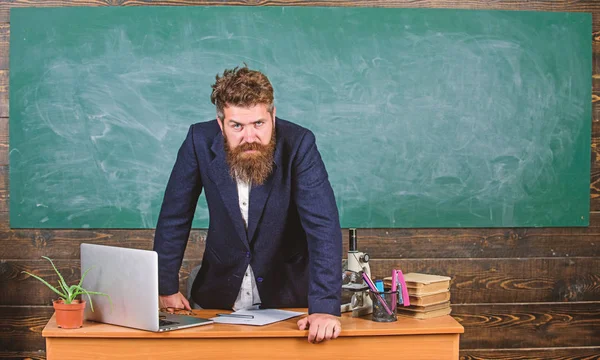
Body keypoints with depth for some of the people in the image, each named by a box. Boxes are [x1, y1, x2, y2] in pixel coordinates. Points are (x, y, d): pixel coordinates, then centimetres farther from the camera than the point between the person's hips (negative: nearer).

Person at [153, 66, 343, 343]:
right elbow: (174, 217, -4)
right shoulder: (200, 141, -13)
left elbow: (323, 226, -25)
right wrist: (165, 287, -5)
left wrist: (325, 307, -34)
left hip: (287, 293, -1)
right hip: (219, 292, 1)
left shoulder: (298, 144, -19)